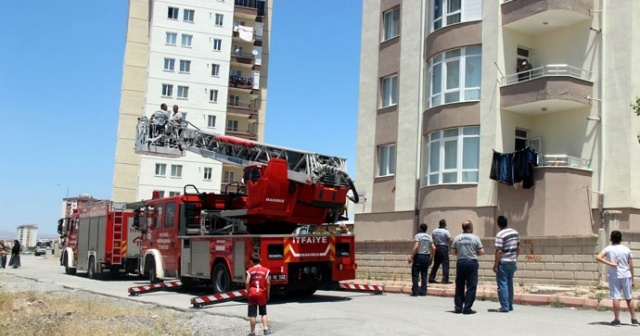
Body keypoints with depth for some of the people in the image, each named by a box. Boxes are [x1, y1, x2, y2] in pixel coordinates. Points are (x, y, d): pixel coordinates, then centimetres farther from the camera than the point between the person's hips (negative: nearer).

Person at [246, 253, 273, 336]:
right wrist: (268, 294, 3)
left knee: (252, 315, 3)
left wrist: (248, 292, 2)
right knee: (264, 313, 16)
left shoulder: (250, 271, -4)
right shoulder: (265, 270, -2)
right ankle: (266, 329, 7)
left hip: (252, 294, -1)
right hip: (262, 294, 1)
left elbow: (247, 283, -12)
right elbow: (268, 283, -6)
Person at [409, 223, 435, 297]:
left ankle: (415, 291, -4)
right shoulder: (429, 237, 11)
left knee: (415, 274, -1)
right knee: (424, 275, 9)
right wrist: (431, 257, 14)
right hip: (426, 257, 6)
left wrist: (411, 257, -16)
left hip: (419, 256, -6)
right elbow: (433, 248, 6)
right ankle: (423, 292, 7)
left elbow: (416, 246, -19)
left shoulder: (418, 236, -7)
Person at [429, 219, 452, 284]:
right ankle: (445, 279, -6)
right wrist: (452, 239, 10)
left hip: (436, 248, 6)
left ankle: (431, 278, 12)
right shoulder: (446, 231, -10)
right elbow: (450, 240, -10)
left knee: (436, 264, 12)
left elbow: (432, 241, 8)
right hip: (443, 248, -6)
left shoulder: (434, 231, 7)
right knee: (445, 264, -2)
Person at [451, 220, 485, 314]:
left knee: (459, 286, 11)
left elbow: (453, 251, 4)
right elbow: (482, 252, -6)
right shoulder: (475, 238, -5)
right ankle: (467, 308, -2)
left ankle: (458, 307, 13)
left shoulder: (457, 238, 2)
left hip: (460, 262, 3)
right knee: (471, 286, 1)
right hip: (472, 262, -3)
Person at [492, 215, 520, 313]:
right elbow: (518, 248, 13)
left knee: (502, 284, -1)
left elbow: (499, 251, -20)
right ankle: (510, 305, 24)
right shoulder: (515, 232, 6)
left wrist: (495, 265, -14)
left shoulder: (500, 235, -17)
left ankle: (504, 307, -2)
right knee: (510, 284, 17)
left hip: (503, 263, -7)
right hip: (512, 262, 7)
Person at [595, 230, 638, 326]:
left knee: (616, 297, -1)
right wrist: (632, 279, 10)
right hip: (626, 275, 2)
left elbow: (598, 257, -18)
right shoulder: (626, 249, 2)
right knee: (629, 298, 11)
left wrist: (610, 263, -16)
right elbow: (631, 266, 3)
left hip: (614, 276, -2)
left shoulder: (608, 249, -3)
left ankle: (617, 319, 0)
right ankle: (633, 319, 14)